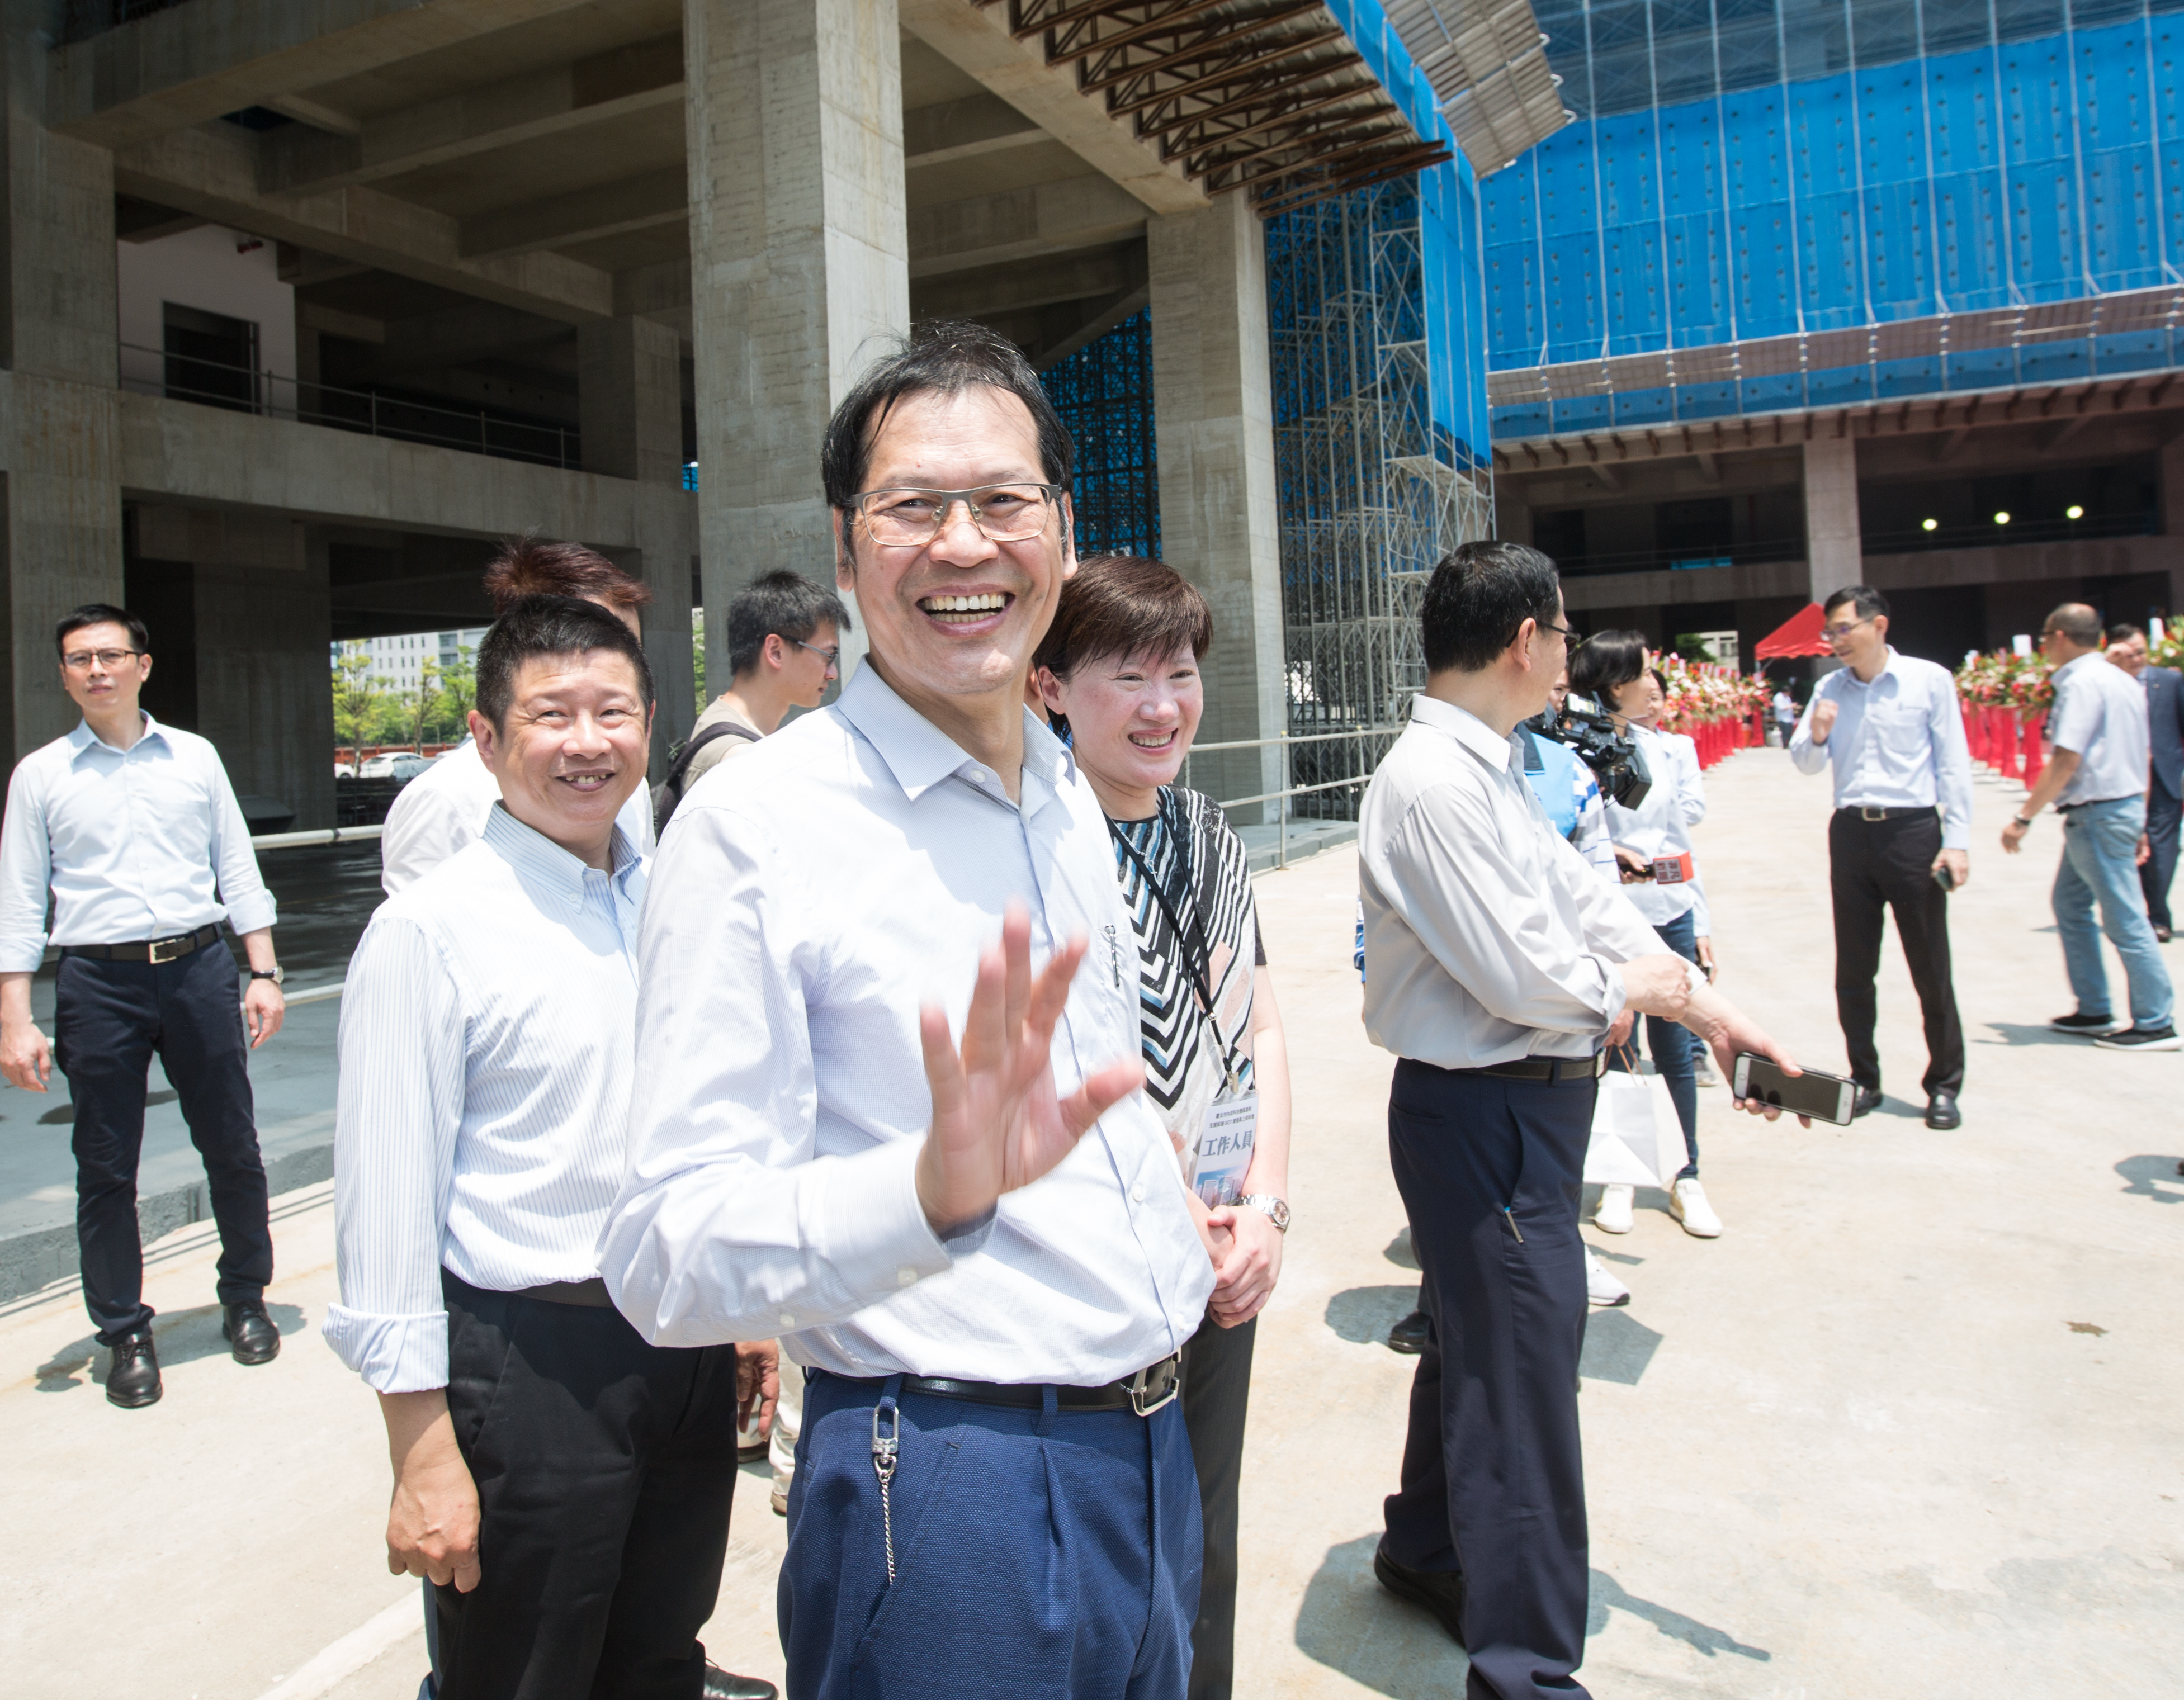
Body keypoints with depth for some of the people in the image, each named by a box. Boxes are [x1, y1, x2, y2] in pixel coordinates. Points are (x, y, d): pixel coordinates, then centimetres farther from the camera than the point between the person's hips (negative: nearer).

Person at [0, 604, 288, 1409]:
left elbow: (239, 871, 9)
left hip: (200, 966, 1)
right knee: (106, 1168, 7)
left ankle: (245, 1300, 27)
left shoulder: (195, 757, 8)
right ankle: (126, 1333, 22)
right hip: (98, 981, -1)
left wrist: (264, 972, 3)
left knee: (232, 1148, 8)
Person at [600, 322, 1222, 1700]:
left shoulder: (1070, 798, 6)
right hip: (946, 1487, -7)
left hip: (1152, 1454, 7)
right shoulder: (755, 826, -16)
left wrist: (1173, 1213, 5)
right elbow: (668, 1261, -21)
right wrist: (937, 1189, -36)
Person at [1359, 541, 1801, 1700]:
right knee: (1523, 1376, 0)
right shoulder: (1434, 784, -22)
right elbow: (1516, 973, -24)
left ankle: (1426, 1552, 45)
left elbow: (1580, 895, 11)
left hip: (1526, 1102, 11)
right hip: (1483, 1113, -11)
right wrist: (1628, 988, -5)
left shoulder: (1490, 768, 10)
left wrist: (1711, 1006, 6)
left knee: (1479, 1337, 24)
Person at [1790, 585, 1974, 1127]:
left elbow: (1954, 764, -3)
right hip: (1851, 833, 4)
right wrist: (1816, 735, -16)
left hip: (1913, 830, -3)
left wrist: (1957, 840, -9)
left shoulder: (1929, 680, -4)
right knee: (1853, 970, 8)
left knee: (1930, 967, 3)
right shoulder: (1830, 688, 5)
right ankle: (1864, 1080, 21)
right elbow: (1806, 763, 7)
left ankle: (1944, 1087, 14)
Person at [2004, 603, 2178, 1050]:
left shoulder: (2080, 682, -15)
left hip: (2099, 812, -10)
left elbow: (2066, 762, -22)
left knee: (2125, 919, -3)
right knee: (2070, 903, 17)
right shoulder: (2122, 680, 14)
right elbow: (2142, 758, 17)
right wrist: (2139, 824, 22)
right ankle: (2094, 1010, 21)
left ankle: (2156, 1023, 4)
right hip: (2127, 804, 10)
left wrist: (2024, 818, -17)